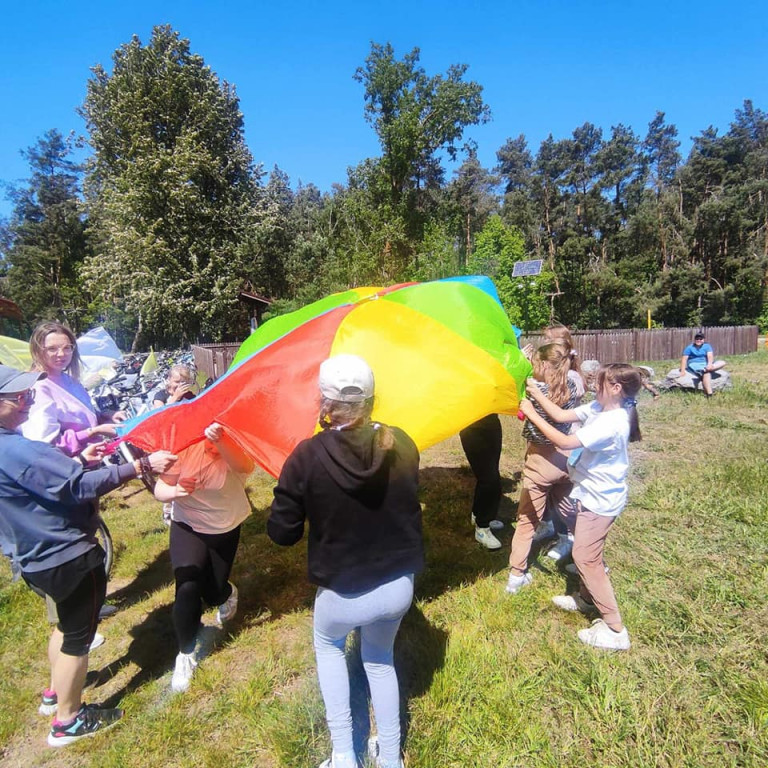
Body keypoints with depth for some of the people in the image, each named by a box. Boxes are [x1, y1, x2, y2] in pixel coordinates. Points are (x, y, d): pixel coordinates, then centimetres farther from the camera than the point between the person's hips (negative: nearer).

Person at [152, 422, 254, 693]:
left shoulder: (237, 448, -24)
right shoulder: (185, 447, -20)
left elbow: (245, 467, -48)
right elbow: (159, 489, -15)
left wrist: (220, 441, -66)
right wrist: (174, 491, -38)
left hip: (225, 529, 0)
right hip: (188, 527, 0)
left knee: (214, 594, 9)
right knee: (187, 589, -16)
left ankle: (228, 593, 49)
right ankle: (186, 655, 9)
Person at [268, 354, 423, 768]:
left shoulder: (308, 456, -22)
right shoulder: (402, 444, -10)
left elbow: (281, 533, -11)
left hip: (343, 593, -3)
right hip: (400, 586, 3)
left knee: (327, 643, 33)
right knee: (380, 658, 33)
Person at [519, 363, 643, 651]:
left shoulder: (611, 423, -30)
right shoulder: (598, 408, -3)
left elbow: (565, 442, -32)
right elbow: (561, 416, 1)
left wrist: (531, 414, -28)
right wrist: (536, 393, -5)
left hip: (600, 501, -9)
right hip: (591, 494, 9)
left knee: (585, 558, -1)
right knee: (586, 553, 24)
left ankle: (615, 629, 10)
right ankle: (587, 597, 45)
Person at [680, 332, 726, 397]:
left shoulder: (707, 346, 9)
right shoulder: (689, 348, 4)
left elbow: (710, 356, -9)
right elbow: (684, 359, -4)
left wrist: (709, 364, -31)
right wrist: (682, 371, -19)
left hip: (705, 364, 4)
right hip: (694, 365, -4)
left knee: (722, 363, -18)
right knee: (707, 373, -34)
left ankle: (706, 369, -41)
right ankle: (709, 394, -50)